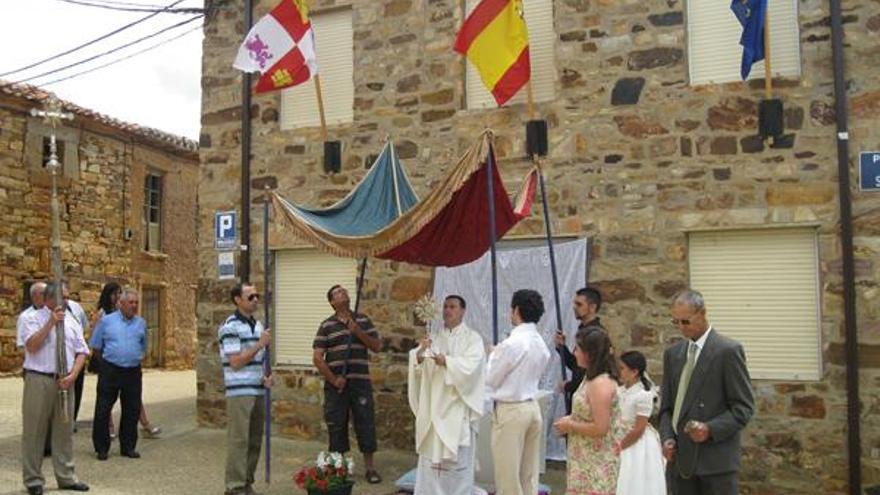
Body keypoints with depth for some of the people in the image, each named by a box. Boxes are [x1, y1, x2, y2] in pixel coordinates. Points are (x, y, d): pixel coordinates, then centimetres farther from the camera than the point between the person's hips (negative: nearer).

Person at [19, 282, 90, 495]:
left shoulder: (71, 321, 11)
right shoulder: (33, 319, -2)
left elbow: (81, 352, 9)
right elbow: (31, 346, -17)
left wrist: (72, 376, -5)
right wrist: (51, 323, -19)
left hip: (64, 381, 4)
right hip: (39, 380, -4)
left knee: (64, 431, 11)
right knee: (34, 431, 2)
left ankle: (66, 476, 20)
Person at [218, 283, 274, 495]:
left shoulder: (258, 325, 13)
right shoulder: (231, 326, -11)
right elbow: (236, 362, -16)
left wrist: (265, 378, 3)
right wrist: (260, 344, -17)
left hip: (258, 391, 8)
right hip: (239, 392, -8)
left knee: (255, 440, 11)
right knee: (239, 440, -4)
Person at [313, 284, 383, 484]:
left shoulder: (363, 321, 8)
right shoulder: (326, 326, 2)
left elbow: (377, 346, 2)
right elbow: (317, 357, -1)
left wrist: (357, 331, -11)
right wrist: (333, 379, -9)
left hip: (360, 382, 1)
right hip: (335, 384, -1)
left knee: (366, 423, 4)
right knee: (336, 425, 6)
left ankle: (370, 468, 16)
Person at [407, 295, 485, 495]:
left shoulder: (472, 338, 0)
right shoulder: (435, 338, 13)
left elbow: (470, 365, -16)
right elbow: (418, 366, 2)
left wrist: (447, 361, -29)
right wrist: (420, 353, -19)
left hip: (457, 407, -4)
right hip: (434, 405, 4)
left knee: (457, 456, -2)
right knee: (432, 454, 6)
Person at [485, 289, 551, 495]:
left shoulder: (511, 344, -18)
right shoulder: (541, 344, 5)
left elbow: (491, 380, -9)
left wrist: (494, 355, 7)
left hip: (510, 410, -7)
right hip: (533, 408, 7)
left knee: (508, 474, 3)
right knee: (529, 473, 14)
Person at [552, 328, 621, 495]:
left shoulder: (601, 384, -23)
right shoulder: (592, 378, 7)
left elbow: (600, 428, -26)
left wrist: (570, 426, -14)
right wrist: (571, 418, 4)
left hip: (597, 461, -9)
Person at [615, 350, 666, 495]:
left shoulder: (643, 395, -21)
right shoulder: (622, 390, 1)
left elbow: (638, 430, -20)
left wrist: (619, 447, -14)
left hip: (639, 445, -7)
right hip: (622, 438, 7)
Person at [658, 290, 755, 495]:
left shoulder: (728, 350, -5)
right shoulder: (672, 353, 12)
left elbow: (744, 407, -7)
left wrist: (710, 429, -19)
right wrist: (667, 438, 0)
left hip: (717, 460, -5)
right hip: (680, 458, 5)